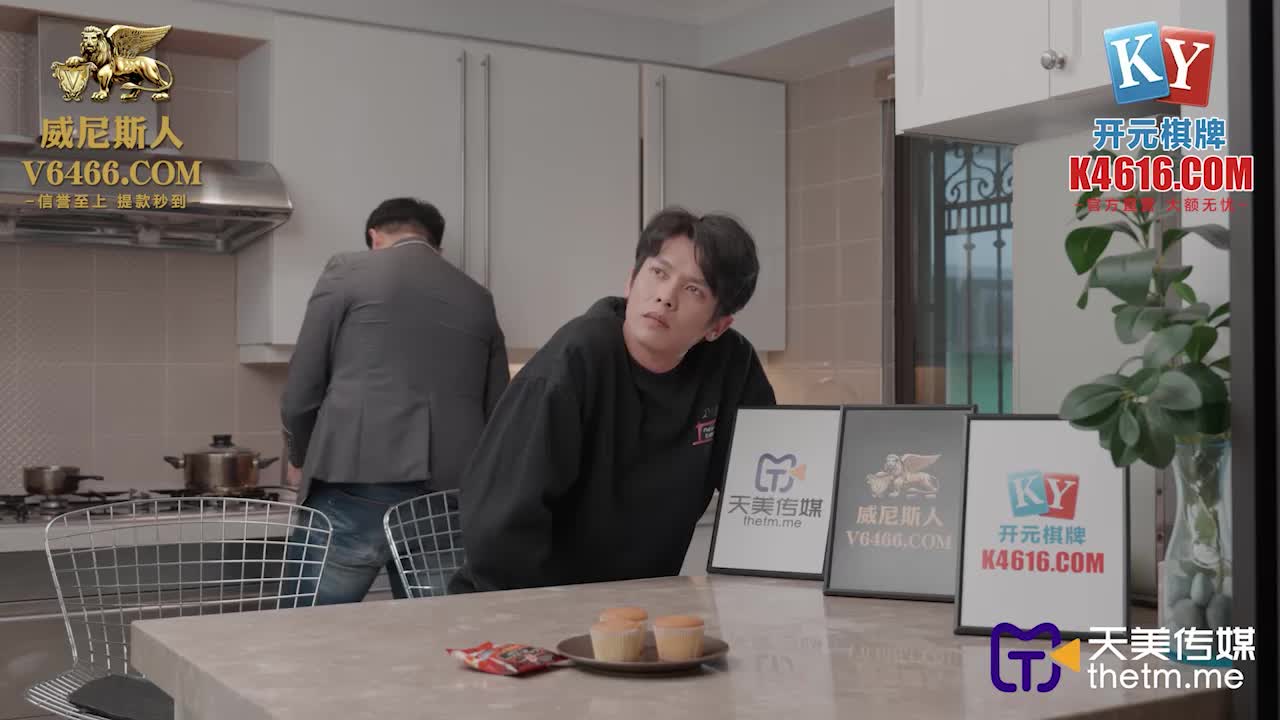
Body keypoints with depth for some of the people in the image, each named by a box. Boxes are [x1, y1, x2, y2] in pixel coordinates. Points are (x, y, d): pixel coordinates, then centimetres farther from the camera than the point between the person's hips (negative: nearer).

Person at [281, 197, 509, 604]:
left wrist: (300, 461, 22)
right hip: (450, 504, 4)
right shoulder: (478, 299, 16)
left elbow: (300, 394, 3)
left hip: (356, 492, -4)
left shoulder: (348, 272, 6)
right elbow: (498, 416, 14)